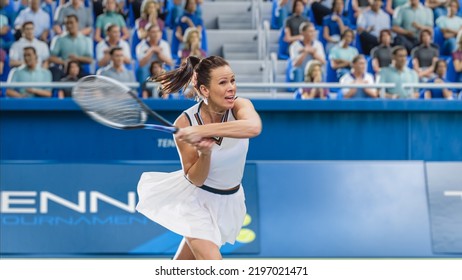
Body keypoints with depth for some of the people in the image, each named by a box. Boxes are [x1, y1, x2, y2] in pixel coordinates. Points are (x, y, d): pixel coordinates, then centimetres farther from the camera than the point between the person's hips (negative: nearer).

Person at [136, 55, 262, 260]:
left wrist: (202, 131, -51)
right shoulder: (185, 123, -21)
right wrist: (205, 153, -36)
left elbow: (254, 127, -46)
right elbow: (194, 179, -15)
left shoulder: (240, 106, -19)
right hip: (197, 199, -3)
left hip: (229, 201, 3)